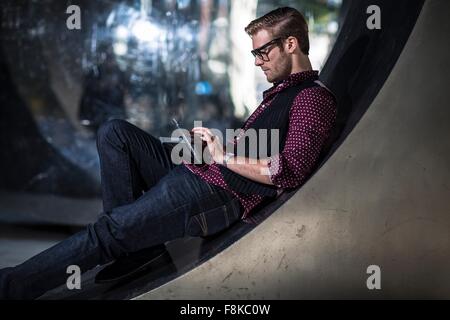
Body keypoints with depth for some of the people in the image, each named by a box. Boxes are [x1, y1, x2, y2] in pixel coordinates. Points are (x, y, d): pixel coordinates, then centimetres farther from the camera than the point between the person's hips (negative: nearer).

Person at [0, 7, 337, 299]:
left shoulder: (314, 98, -8)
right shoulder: (280, 91, 24)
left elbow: (290, 172, -20)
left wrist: (226, 157, -13)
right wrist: (213, 142, 6)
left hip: (219, 192, -10)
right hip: (194, 173, 11)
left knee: (105, 233, -14)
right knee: (114, 133, 1)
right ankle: (134, 242, -7)